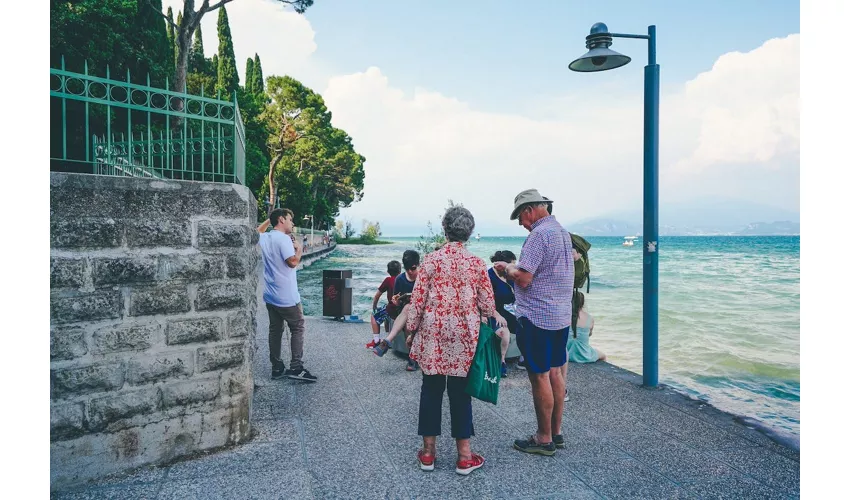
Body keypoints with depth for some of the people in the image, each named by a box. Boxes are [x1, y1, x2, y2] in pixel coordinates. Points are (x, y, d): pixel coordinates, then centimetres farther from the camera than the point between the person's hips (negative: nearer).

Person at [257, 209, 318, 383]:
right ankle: (296, 368, -3)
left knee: (275, 330, 12)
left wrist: (268, 220, 27)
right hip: (287, 296, -8)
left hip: (270, 296, 8)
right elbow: (292, 262, -23)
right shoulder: (283, 238, -16)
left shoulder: (264, 238, 9)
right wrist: (299, 248, -6)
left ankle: (277, 368, 16)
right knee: (297, 329, 2)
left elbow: (258, 231, 34)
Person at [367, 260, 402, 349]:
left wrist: (374, 307, 21)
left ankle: (376, 340, 11)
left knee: (374, 315, 18)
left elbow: (377, 296, 5)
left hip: (392, 309, -5)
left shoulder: (388, 280, 0)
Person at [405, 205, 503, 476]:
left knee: (431, 388, 11)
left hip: (433, 332, 0)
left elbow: (418, 299, -3)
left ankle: (428, 451, 20)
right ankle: (464, 456, 17)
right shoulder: (477, 263, -3)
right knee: (460, 391, 9)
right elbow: (486, 302, 2)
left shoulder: (431, 260, -5)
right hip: (464, 334, 0)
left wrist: (412, 330, 9)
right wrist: (494, 318, 23)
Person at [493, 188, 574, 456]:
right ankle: (556, 432, 26)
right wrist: (515, 268, 16)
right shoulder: (562, 232, 13)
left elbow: (523, 279, -22)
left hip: (537, 318, -10)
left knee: (540, 376, 0)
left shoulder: (539, 234, -18)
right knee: (555, 373, 15)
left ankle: (544, 439, 10)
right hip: (562, 315, 10)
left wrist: (507, 268, -2)